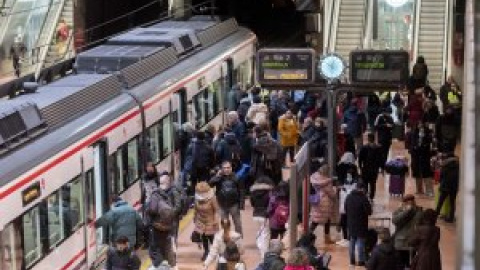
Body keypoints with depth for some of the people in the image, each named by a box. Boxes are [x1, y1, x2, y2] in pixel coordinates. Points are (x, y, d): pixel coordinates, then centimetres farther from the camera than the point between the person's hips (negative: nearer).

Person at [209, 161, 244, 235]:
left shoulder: (235, 177, -5)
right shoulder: (219, 177, -1)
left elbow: (241, 191, -5)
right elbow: (210, 184, -14)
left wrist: (241, 203, -10)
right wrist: (217, 176, -22)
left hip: (234, 205, -2)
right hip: (223, 205, 2)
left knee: (237, 223, 8)